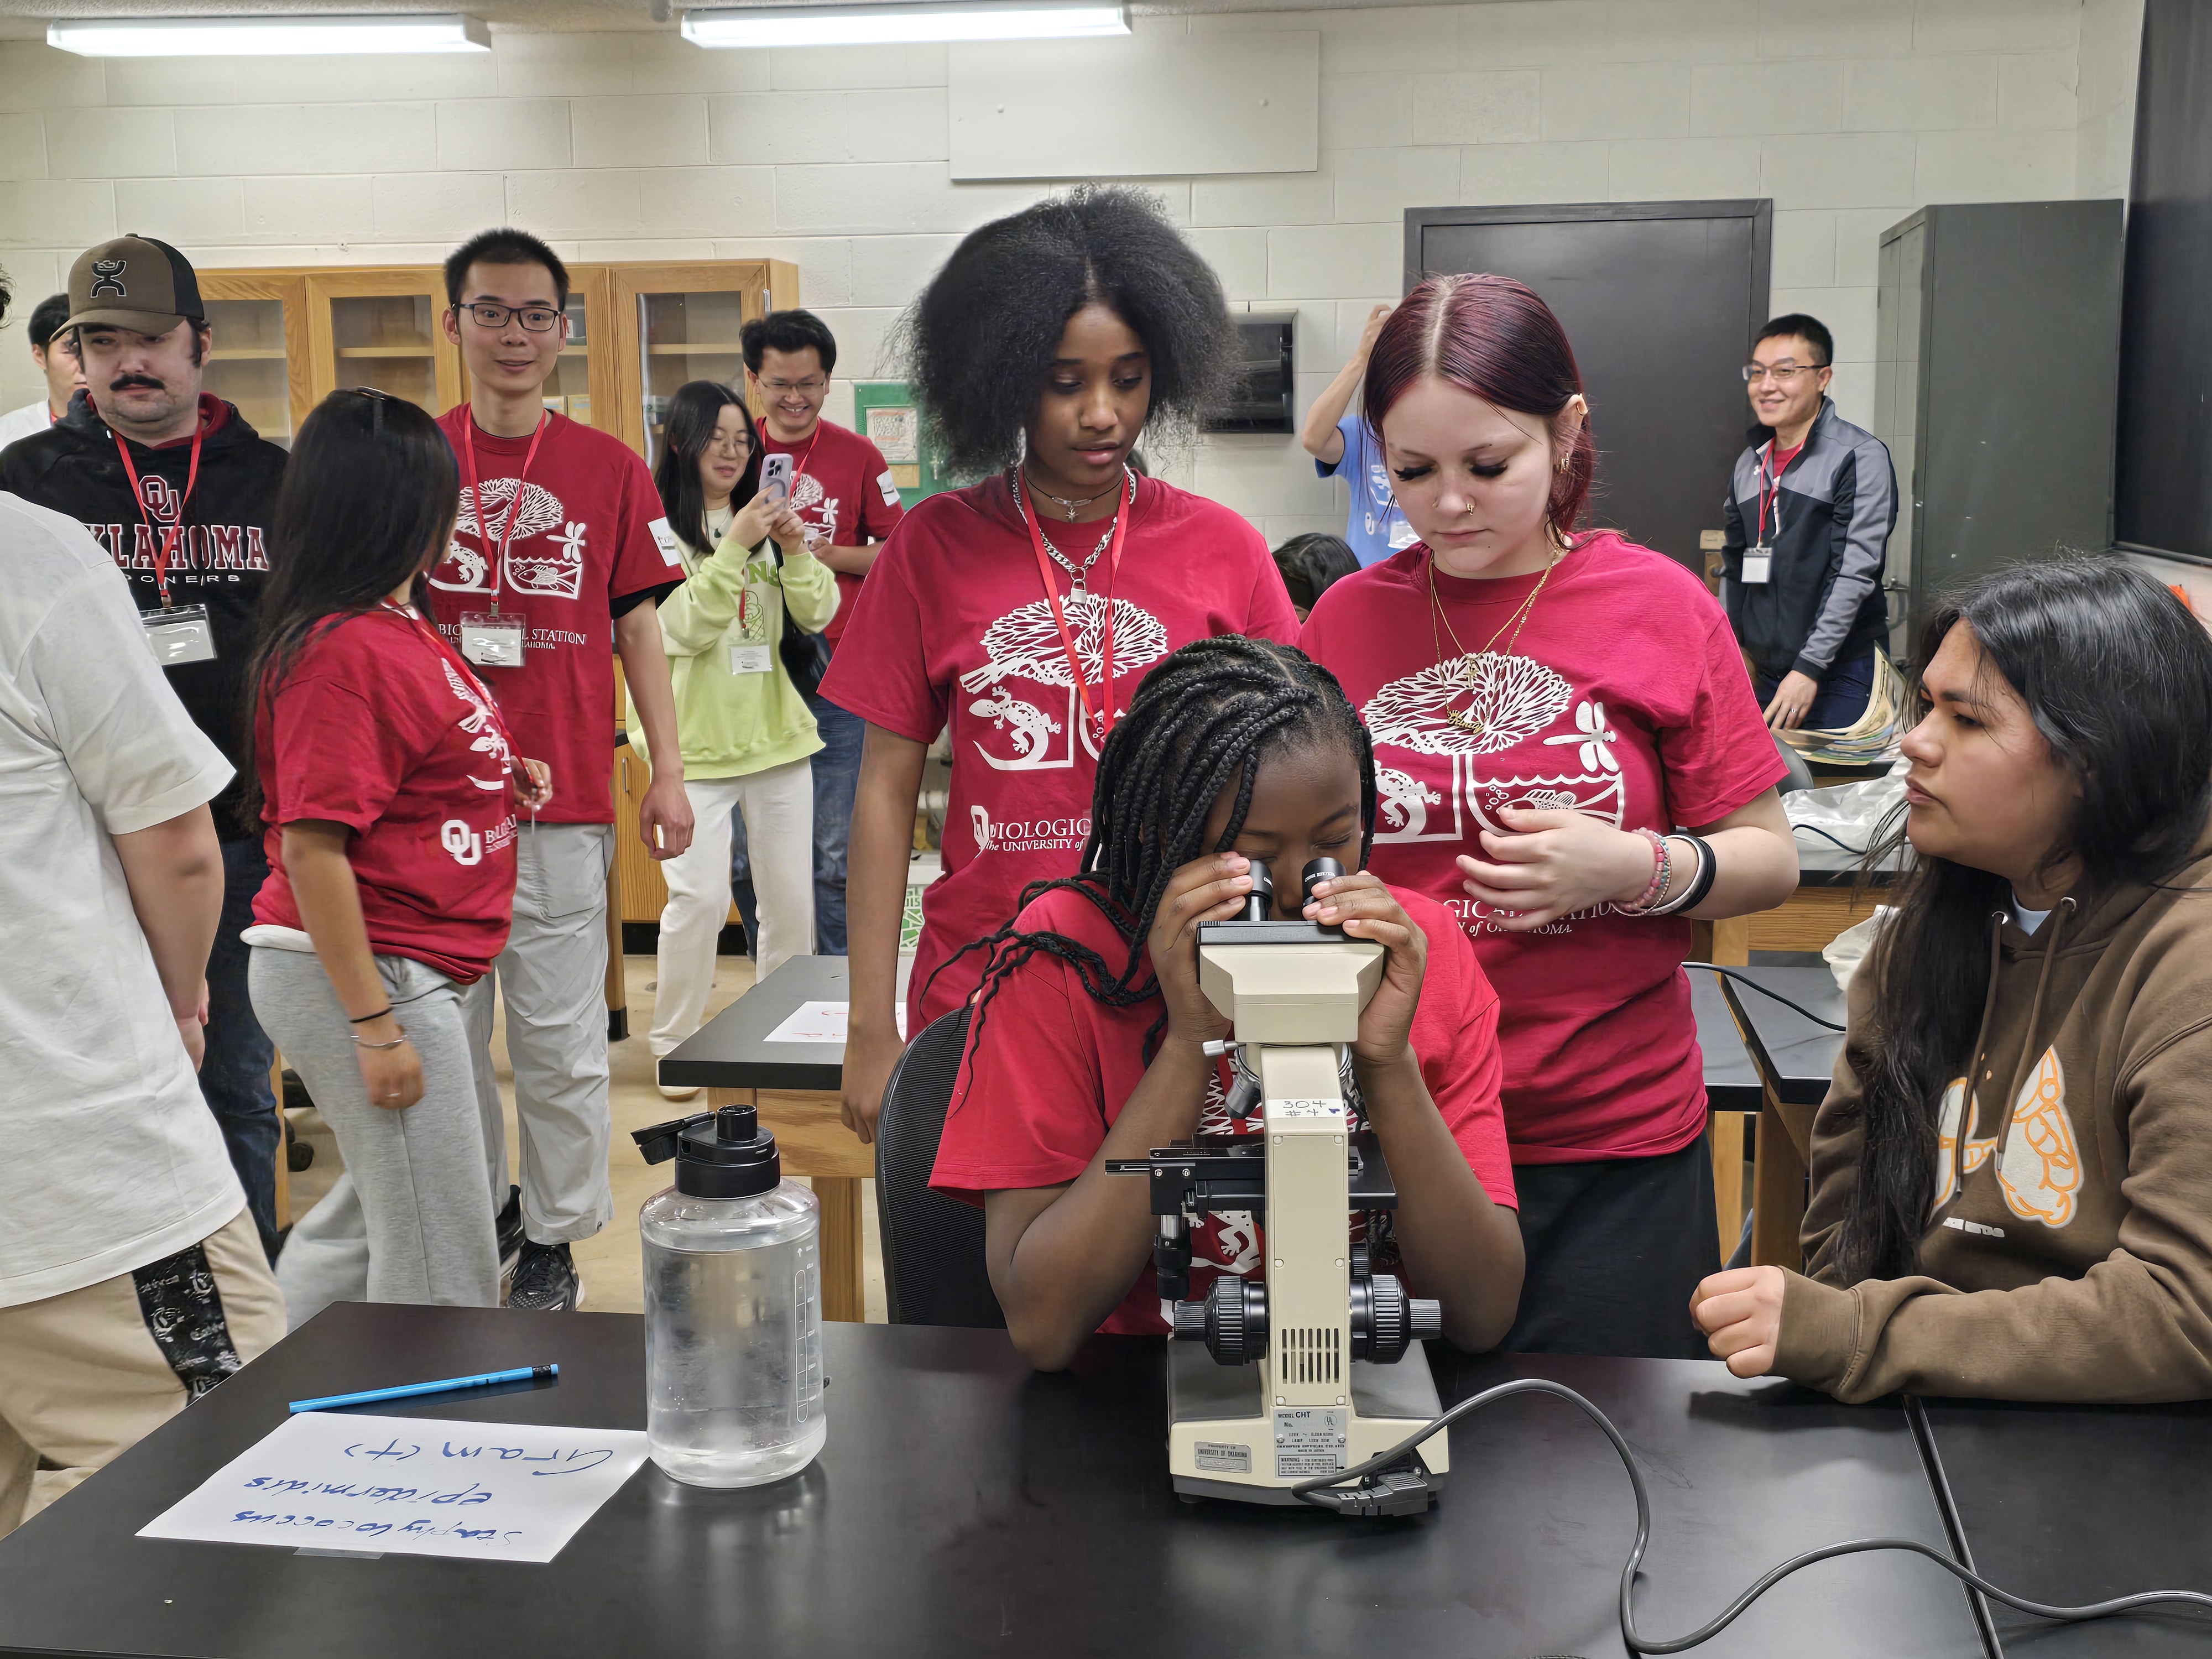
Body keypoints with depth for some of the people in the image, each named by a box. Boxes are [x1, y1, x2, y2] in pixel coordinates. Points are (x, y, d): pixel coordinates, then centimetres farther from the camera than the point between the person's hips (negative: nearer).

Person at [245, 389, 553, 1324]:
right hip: (365, 974, -10)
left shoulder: (401, 626, 10)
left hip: (411, 970, 10)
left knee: (375, 1219, 24)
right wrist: (373, 1026, -22)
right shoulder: (343, 650, -19)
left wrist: (494, 777, 4)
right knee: (445, 1271, 1)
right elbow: (310, 845, -22)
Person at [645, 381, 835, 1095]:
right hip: (696, 741, -5)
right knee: (699, 897, -10)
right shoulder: (659, 528, -5)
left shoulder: (762, 523, 11)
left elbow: (818, 615, 4)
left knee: (791, 894, 9)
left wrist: (796, 549, -13)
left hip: (776, 734, 5)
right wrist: (735, 547, -23)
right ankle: (674, 1042, 6)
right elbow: (687, 628, -15)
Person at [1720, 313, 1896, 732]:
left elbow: (1855, 572, -13)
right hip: (1765, 674, 5)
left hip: (1839, 675, -5)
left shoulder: (1861, 457, -7)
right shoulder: (1749, 465, 12)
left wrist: (1810, 668, -17)